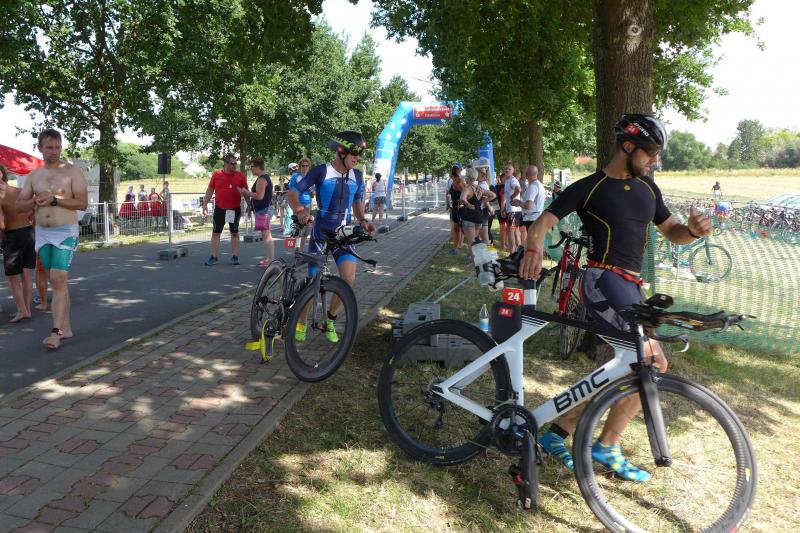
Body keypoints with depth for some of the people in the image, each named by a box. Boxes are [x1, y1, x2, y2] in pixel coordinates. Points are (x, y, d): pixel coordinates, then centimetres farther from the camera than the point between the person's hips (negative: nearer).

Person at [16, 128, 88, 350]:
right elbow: (19, 206, 9)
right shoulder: (33, 176, 11)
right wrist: (36, 200, -10)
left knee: (58, 280, -14)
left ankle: (56, 331, -14)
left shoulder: (72, 171, -4)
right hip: (42, 234, 5)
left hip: (66, 233, -5)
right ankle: (66, 327, 17)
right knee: (59, 281, 10)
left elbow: (82, 203, -12)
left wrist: (54, 200, -19)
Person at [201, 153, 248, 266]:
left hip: (235, 209, 0)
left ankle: (234, 257, 16)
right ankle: (214, 257, 11)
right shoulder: (216, 174, 0)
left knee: (234, 233, 8)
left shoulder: (240, 176, -1)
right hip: (219, 209, 0)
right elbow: (210, 190, 5)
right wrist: (205, 204, 2)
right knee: (216, 233, 3)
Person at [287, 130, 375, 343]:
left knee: (349, 279, -12)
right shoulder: (321, 171, -10)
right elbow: (292, 192, -11)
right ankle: (301, 322, 23)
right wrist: (300, 210, -30)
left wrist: (362, 220, -3)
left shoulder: (357, 176, 3)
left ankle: (330, 320, 10)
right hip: (321, 233, -3)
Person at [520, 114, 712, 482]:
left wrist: (693, 230, -4)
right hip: (604, 281, -8)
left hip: (630, 287, 8)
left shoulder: (647, 189, 18)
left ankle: (556, 434, 22)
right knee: (653, 361, -19)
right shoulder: (589, 188, -2)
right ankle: (608, 445, -4)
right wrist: (533, 249, -32)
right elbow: (542, 222, -10)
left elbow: (672, 232, 20)